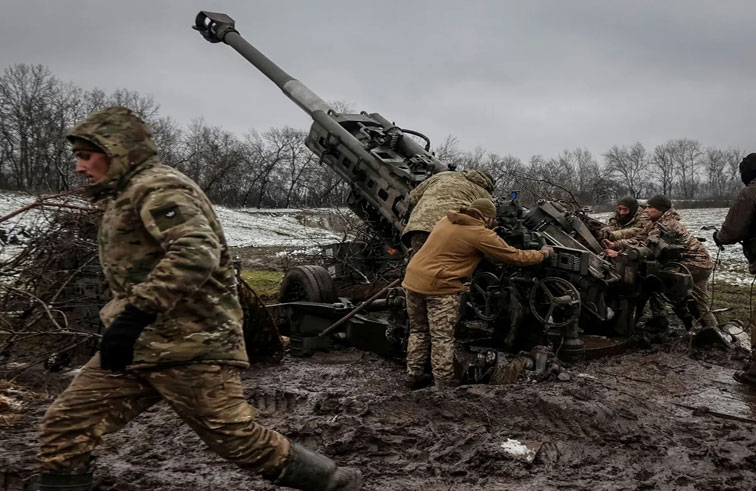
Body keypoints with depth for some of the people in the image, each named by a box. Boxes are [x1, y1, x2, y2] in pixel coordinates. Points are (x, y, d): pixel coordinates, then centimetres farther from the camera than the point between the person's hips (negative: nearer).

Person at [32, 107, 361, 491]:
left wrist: (135, 314, -31)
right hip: (137, 344, 10)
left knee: (239, 439, -4)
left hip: (188, 347, -10)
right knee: (65, 426, 4)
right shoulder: (127, 195, 22)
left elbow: (197, 251, -29)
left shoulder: (158, 187, -12)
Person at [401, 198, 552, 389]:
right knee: (442, 339, 3)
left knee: (418, 331, 19)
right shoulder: (481, 235, -8)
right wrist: (542, 254, 17)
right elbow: (515, 256, -1)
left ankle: (414, 376, 26)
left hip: (412, 279, 7)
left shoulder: (447, 220, 13)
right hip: (439, 287, -7)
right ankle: (445, 384, 10)